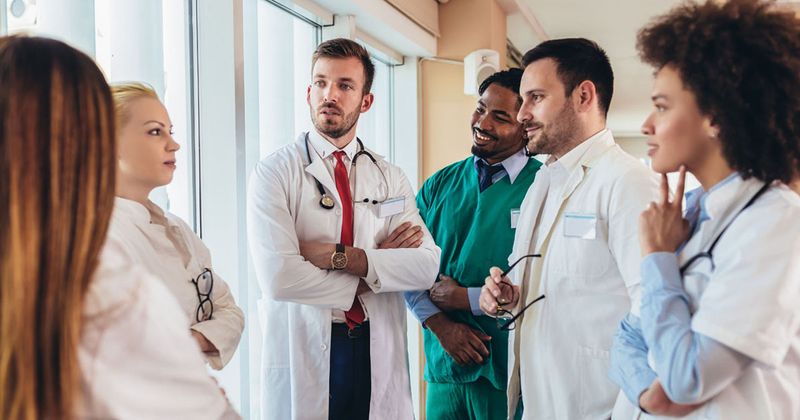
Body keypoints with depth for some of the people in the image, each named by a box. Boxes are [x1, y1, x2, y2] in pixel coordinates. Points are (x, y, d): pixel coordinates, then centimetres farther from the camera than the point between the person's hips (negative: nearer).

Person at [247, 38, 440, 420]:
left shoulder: (390, 178, 5)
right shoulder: (275, 172, -6)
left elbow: (427, 266, -7)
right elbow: (278, 277, -19)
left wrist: (341, 256, -18)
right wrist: (377, 262, -11)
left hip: (380, 355, 3)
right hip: (304, 355, -3)